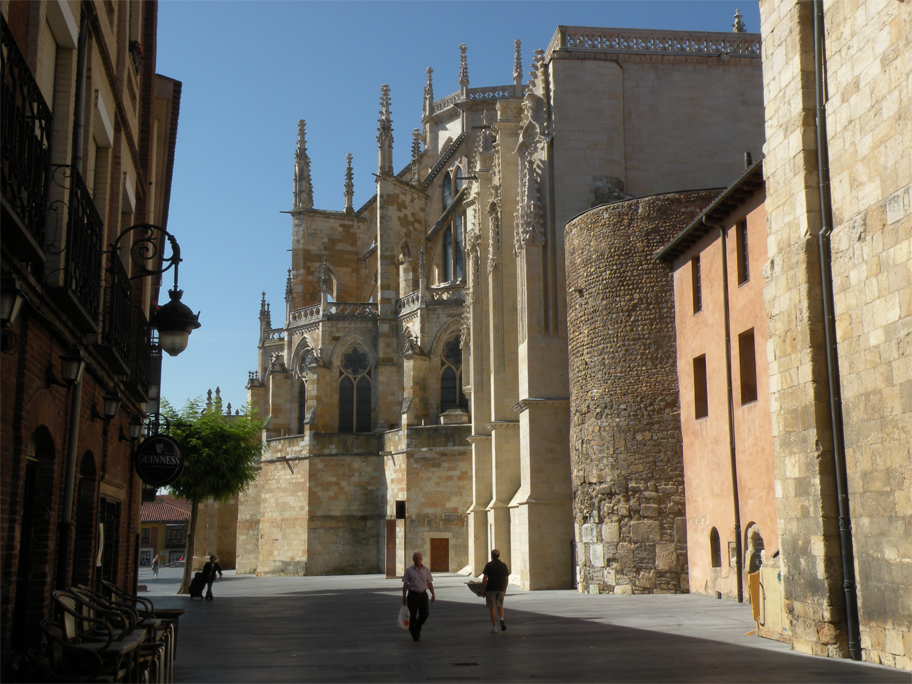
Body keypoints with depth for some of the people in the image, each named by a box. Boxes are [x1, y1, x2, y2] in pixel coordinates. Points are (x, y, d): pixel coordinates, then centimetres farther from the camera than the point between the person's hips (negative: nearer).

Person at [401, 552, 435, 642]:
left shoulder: (426, 569, 8)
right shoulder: (409, 570, 0)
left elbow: (429, 583, 10)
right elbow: (405, 584, 0)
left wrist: (433, 594, 0)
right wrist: (404, 597, -6)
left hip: (423, 594, 2)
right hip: (412, 594, -2)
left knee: (424, 614, -2)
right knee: (413, 615, 0)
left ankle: (417, 628, 27)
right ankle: (415, 635, 15)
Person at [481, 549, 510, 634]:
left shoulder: (489, 565, -5)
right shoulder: (504, 565, 5)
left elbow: (485, 579, -9)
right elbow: (507, 579, 7)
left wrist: (483, 590, -2)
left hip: (491, 589, -3)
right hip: (501, 589, 3)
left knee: (492, 608, 3)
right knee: (500, 605, 21)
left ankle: (494, 628, 3)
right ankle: (502, 619, -6)